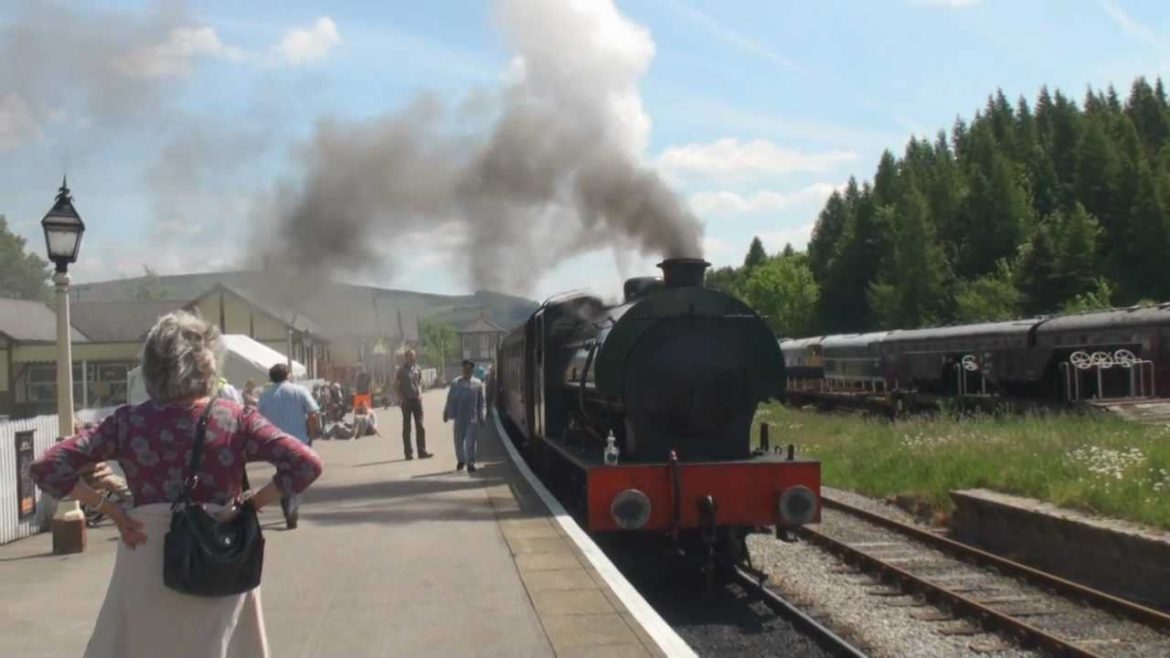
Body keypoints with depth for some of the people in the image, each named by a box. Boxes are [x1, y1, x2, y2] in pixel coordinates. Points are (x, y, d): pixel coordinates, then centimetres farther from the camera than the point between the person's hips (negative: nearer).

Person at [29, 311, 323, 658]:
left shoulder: (129, 422, -4)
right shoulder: (237, 420, -7)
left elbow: (48, 469, -7)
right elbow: (306, 466, -16)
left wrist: (113, 511, -3)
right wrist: (250, 504, -7)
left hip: (148, 563, 1)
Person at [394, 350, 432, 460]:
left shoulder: (417, 368, 8)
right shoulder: (401, 370, -5)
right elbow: (396, 386, -2)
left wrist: (420, 393, 3)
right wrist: (401, 398, -11)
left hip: (417, 400, 4)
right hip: (406, 401, -4)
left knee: (420, 426, 3)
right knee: (406, 427, 4)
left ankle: (422, 452, 6)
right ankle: (408, 453, 8)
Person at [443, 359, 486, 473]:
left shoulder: (478, 384, 3)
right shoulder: (456, 383, 4)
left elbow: (481, 402, 6)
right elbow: (450, 399, 8)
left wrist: (481, 417, 4)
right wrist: (446, 413, 6)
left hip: (472, 417, -2)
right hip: (459, 417, 2)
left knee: (470, 441, -6)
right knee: (459, 441, 10)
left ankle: (470, 463, -2)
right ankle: (461, 460, 28)